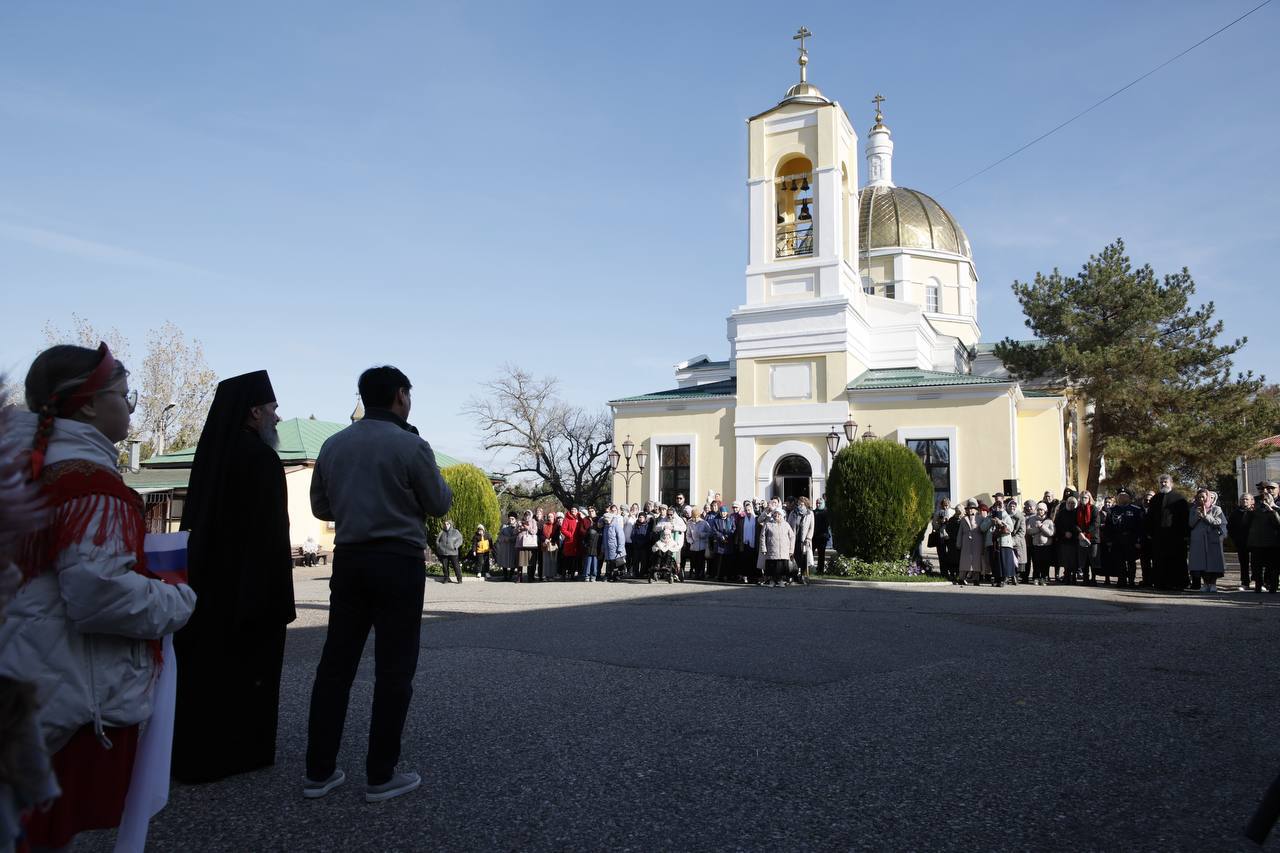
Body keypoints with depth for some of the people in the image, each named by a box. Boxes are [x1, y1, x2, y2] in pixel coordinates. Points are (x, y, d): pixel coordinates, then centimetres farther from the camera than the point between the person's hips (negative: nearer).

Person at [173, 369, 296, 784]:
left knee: (206, 664, 15)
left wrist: (200, 573, 19)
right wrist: (276, 592, -17)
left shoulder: (212, 453, 9)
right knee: (247, 664, 4)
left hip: (207, 578, 8)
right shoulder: (260, 457, -17)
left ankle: (195, 751, 24)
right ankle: (239, 750, 14)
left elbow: (194, 519, 14)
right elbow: (270, 530, -20)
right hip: (249, 582, -8)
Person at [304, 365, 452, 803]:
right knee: (393, 670, 3)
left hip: (349, 559, 5)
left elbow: (320, 507, 13)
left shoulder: (333, 445, 6)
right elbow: (439, 504, -2)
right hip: (398, 562, -5)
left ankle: (318, 771, 16)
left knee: (335, 664, 11)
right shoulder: (411, 446, -11)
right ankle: (380, 775, 8)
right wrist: (415, 492, 19)